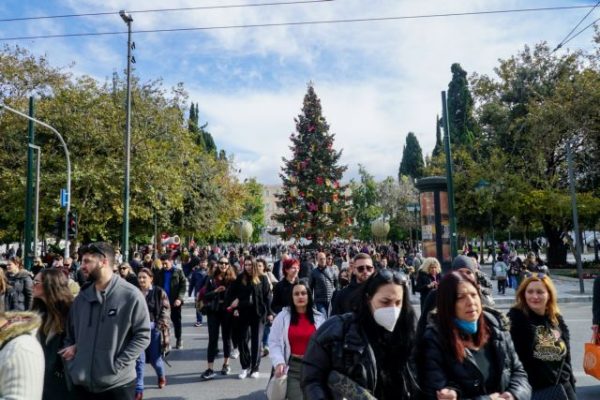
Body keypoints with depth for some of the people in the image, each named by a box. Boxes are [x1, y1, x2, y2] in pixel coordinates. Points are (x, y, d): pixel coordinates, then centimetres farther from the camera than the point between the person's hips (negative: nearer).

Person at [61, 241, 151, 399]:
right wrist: (70, 348, 0)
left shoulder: (131, 296, -11)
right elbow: (70, 331, 16)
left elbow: (142, 336, -10)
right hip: (81, 383, 5)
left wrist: (117, 364, -16)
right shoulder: (82, 296, 6)